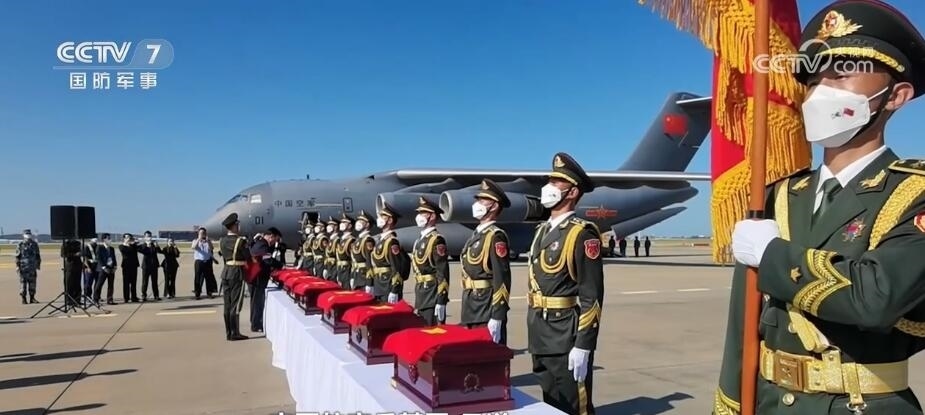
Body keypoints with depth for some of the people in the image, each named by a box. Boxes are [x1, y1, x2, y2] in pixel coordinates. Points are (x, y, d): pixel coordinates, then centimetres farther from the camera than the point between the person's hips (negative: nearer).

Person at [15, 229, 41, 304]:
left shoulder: (34, 244, 10)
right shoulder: (20, 245, 0)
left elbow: (38, 255, 15)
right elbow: (17, 257, -1)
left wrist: (38, 264, 12)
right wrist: (18, 266, -6)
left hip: (33, 267, 3)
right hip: (23, 267, -3)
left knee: (32, 282, 4)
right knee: (23, 283, -2)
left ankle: (32, 298, 11)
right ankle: (24, 299, 4)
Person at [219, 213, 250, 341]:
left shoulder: (222, 241, 8)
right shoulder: (240, 240, -13)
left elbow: (223, 255, 13)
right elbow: (248, 257, -9)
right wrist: (247, 243, 7)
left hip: (226, 272, 7)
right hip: (237, 273, -7)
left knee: (227, 305, 11)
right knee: (235, 305, -2)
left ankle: (228, 333, 17)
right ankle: (235, 333, 2)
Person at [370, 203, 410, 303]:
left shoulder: (391, 241, -16)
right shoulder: (381, 239, 12)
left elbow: (397, 268, -21)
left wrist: (394, 291, -24)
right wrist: (371, 285, 19)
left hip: (389, 287, -9)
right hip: (378, 287, 9)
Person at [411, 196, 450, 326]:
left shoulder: (437, 240, -14)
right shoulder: (420, 240, 14)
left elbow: (443, 273, -20)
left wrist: (441, 301, -23)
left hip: (433, 294, -9)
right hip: (421, 294, 9)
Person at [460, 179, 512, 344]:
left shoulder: (495, 236, -13)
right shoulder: (477, 234, 15)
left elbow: (502, 278, -20)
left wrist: (497, 317, -23)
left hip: (487, 309, -9)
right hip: (472, 309, 9)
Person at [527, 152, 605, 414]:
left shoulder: (582, 234, -13)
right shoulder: (543, 231, 12)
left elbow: (592, 296, -17)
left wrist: (583, 346, -21)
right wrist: (534, 334, 18)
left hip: (567, 337, -8)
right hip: (541, 338, 8)